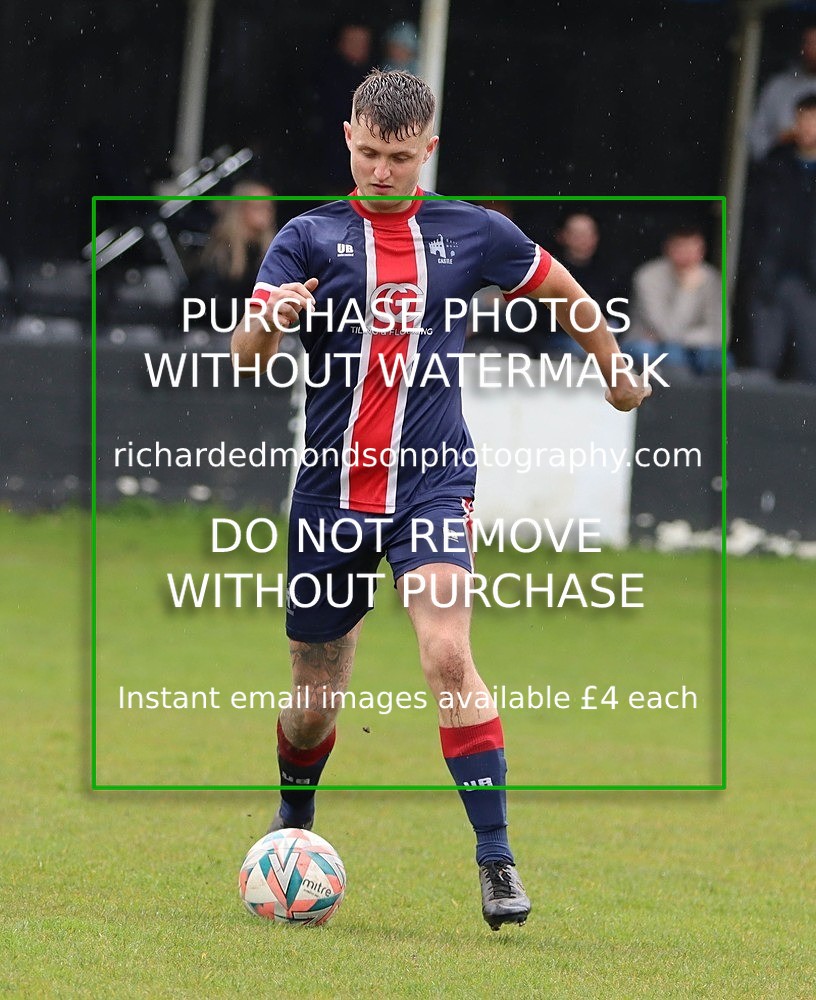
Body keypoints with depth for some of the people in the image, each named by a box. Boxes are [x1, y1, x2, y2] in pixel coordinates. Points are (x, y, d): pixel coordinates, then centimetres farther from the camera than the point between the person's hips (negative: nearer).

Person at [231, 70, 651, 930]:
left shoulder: (470, 234, 5)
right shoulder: (310, 237, 1)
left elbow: (563, 293, 23)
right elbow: (246, 354, -12)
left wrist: (615, 369, 31)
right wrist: (269, 318, -34)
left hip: (432, 487, -1)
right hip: (330, 492, 1)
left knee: (447, 657, -22)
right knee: (315, 700, 10)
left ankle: (496, 858, -20)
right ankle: (293, 823, 39)